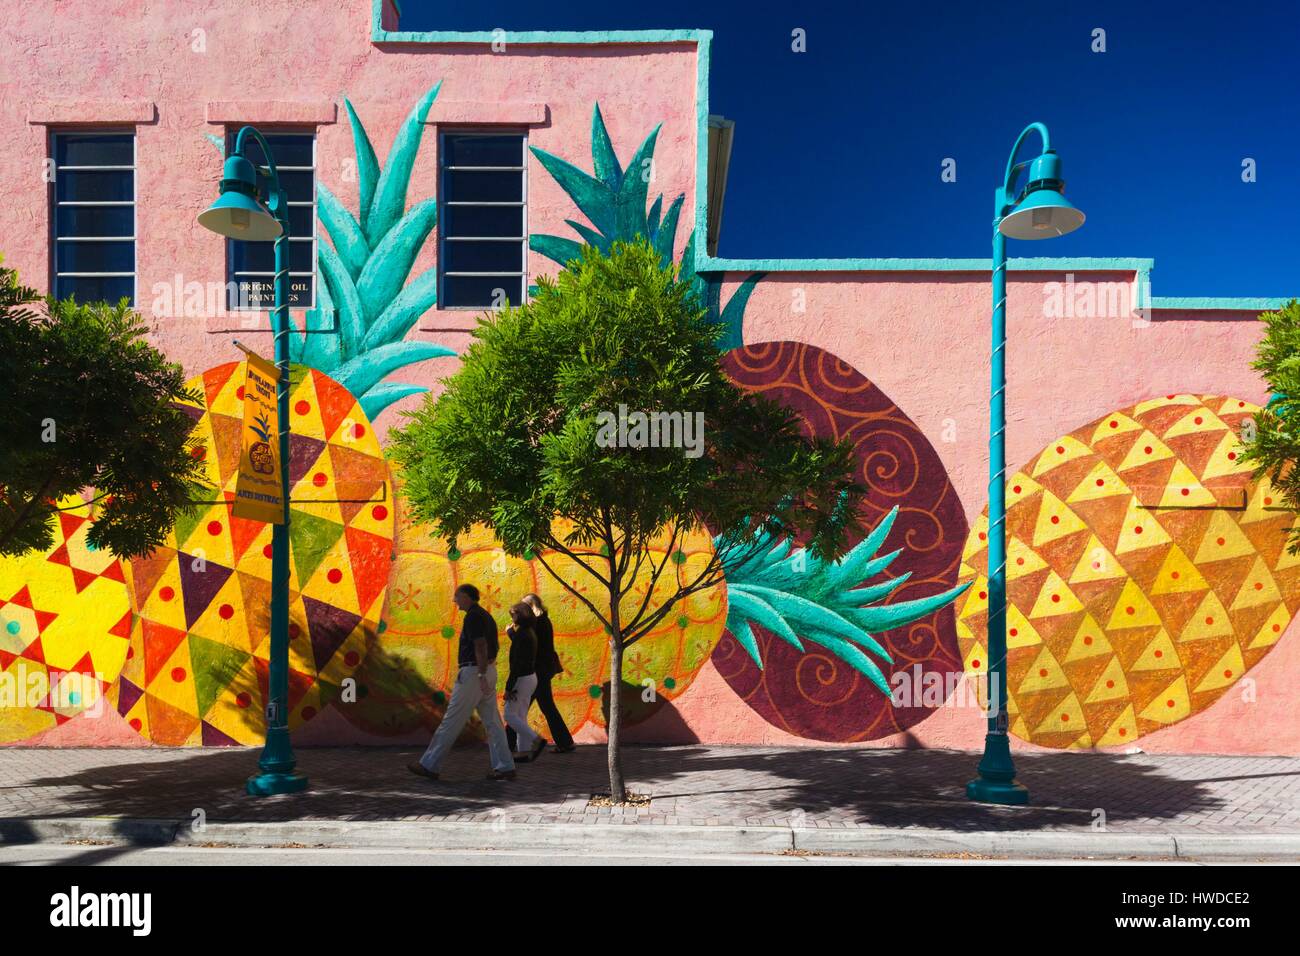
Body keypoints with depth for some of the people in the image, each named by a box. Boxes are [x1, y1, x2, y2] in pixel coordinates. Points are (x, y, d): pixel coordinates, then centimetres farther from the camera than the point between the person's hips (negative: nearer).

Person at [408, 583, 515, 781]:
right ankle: (505, 767, 2)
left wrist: (481, 676, -27)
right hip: (489, 672, 9)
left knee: (451, 721, -3)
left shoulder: (472, 616, -12)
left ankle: (429, 765, 4)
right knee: (492, 722, 6)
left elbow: (480, 646, -22)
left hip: (473, 673, -9)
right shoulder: (486, 616, 18)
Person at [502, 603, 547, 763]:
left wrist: (509, 686, -21)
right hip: (531, 677, 9)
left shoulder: (521, 634, -19)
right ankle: (524, 750, 14)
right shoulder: (530, 633, 9)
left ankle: (537, 739, -9)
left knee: (510, 715, -2)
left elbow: (517, 663, -22)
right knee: (521, 716, 13)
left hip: (522, 678, -9)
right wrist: (510, 632, 36)